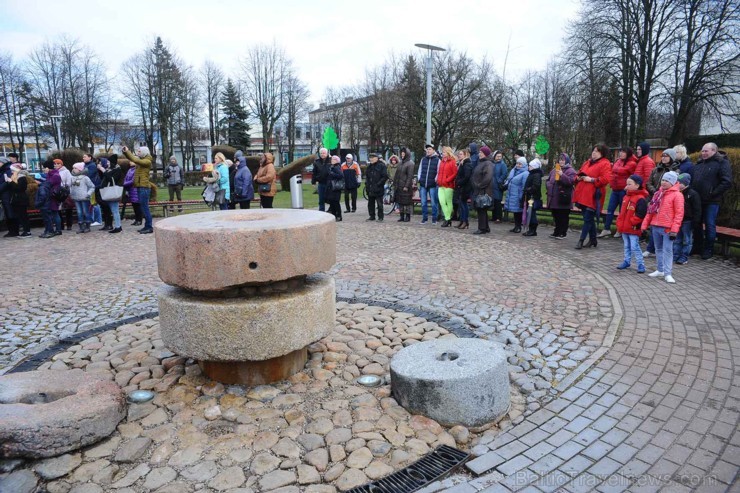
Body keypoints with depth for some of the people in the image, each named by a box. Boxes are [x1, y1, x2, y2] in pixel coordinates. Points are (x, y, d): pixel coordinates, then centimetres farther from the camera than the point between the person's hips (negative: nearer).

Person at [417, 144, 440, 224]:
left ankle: (434, 218, 7)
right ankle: (424, 218, 14)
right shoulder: (423, 159, 12)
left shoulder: (437, 160, 1)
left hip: (432, 185, -3)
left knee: (433, 203, 0)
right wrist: (418, 179, 7)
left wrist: (436, 180, -10)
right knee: (423, 202, 5)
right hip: (423, 184, 4)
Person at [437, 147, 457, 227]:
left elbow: (455, 173, -11)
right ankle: (447, 218, 3)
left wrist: (447, 180, -14)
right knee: (442, 202, -3)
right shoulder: (442, 162, 17)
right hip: (441, 185, 6)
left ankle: (448, 219, 8)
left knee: (449, 202, 1)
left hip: (448, 185, -6)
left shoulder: (452, 162, -5)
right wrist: (438, 180, 8)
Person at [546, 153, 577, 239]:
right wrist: (549, 185, 5)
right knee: (556, 216, 14)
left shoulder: (570, 171, -2)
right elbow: (548, 180, 25)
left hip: (563, 198, -6)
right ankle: (557, 232, 24)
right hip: (554, 198, 6)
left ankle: (563, 233, 6)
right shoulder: (554, 170, 18)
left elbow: (571, 181, -18)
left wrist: (562, 175, -24)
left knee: (563, 216, -1)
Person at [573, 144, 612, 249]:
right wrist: (578, 178, 7)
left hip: (592, 196, -8)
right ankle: (593, 239, 25)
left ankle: (581, 240, -4)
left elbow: (606, 179, -17)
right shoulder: (587, 163, 19)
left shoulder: (605, 164, -5)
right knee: (589, 218, 15)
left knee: (588, 218, -7)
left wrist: (591, 180, -18)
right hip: (583, 194, 8)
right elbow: (579, 173, 29)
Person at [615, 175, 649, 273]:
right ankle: (627, 261, 28)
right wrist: (619, 222, 11)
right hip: (624, 228, 8)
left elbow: (641, 214, -21)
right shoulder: (626, 197, 11)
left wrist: (631, 222, -19)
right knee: (627, 246, 18)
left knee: (634, 247, -7)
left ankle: (641, 264, 2)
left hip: (633, 229, -8)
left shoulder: (641, 199, -15)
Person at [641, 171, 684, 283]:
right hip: (655, 227, 7)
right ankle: (660, 270, 25)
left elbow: (679, 214, -12)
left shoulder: (677, 195, -7)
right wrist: (645, 225, 11)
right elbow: (651, 210, 16)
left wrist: (674, 230, -17)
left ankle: (668, 274, -4)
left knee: (667, 250, -6)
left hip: (667, 228, -7)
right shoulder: (658, 193, 13)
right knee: (658, 249, 15)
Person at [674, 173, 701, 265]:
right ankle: (675, 256, 17)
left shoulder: (693, 194, -10)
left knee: (686, 240, 3)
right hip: (678, 220, 6)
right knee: (677, 240, 12)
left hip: (687, 221, -6)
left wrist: (695, 222, -14)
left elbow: (697, 209, -11)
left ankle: (684, 258, 7)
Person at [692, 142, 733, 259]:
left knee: (710, 226, 0)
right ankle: (697, 248, 23)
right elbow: (692, 179, 25)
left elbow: (727, 182, -12)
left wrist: (713, 193, -15)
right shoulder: (699, 164, 15)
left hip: (711, 201, -6)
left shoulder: (722, 163, -5)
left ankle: (708, 250, 10)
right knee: (697, 224, 12)